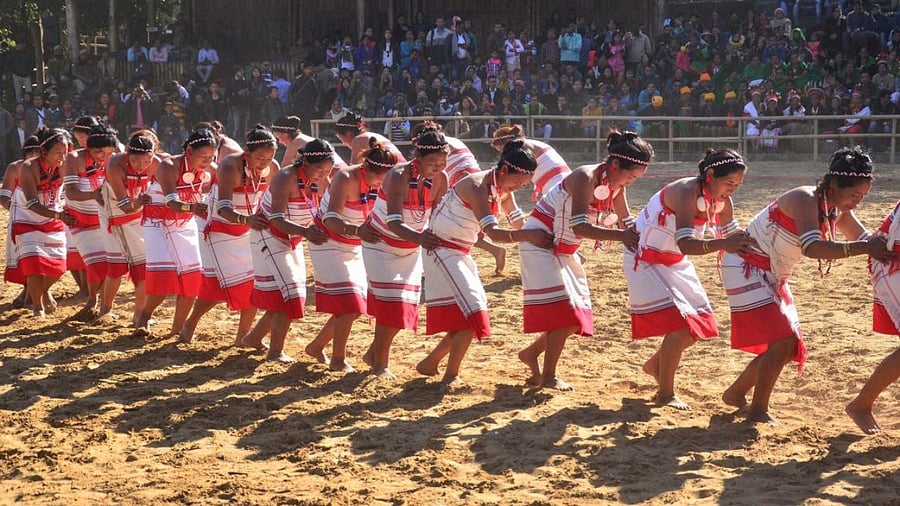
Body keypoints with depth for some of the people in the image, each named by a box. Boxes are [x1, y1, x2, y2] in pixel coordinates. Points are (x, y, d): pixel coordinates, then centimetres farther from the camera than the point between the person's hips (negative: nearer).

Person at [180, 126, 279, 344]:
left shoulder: (272, 168, -12)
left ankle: (243, 335, 12)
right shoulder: (230, 167, -29)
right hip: (220, 232, -6)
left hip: (248, 232, 6)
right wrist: (245, 219, -57)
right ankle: (189, 325, 17)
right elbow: (223, 208, -41)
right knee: (216, 285, -8)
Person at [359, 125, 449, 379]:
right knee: (390, 302, -11)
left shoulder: (440, 179, -13)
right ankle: (380, 363, 4)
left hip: (411, 249, 6)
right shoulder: (399, 176, -30)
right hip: (381, 244, -6)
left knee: (406, 305, 6)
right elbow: (394, 223, -40)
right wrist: (419, 237, -56)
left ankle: (374, 352, 24)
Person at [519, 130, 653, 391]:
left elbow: (626, 222, 7)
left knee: (575, 315, 8)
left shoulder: (615, 185, -1)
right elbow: (580, 227, -34)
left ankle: (531, 353, 25)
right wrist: (621, 236, -40)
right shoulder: (585, 178, -26)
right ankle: (548, 377, -2)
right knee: (563, 311, -12)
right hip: (540, 242, -9)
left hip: (565, 250, 9)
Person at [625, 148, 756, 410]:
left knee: (700, 323, 9)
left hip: (675, 262, 8)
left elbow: (731, 236, 3)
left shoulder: (721, 200, -8)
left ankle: (655, 365, 32)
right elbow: (685, 244, -41)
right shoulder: (686, 192, -31)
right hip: (645, 260, -8)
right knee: (679, 325, -17)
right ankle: (666, 394, -2)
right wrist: (722, 244, -55)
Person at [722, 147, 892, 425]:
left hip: (774, 277, 9)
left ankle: (735, 394, 26)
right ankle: (758, 412, -3)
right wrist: (864, 248, -43)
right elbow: (812, 247, -40)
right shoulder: (806, 199, -26)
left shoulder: (838, 211, 0)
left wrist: (881, 246, -11)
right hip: (746, 268, -9)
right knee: (781, 339, -17)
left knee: (788, 346, 10)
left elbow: (867, 239, 11)